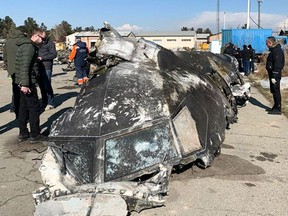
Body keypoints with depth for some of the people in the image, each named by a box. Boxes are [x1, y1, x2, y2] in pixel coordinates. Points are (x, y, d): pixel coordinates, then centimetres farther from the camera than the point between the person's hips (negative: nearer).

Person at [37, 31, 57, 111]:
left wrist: (42, 58, -14)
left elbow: (54, 54, -9)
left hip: (46, 67, -6)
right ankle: (44, 103, 17)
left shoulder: (50, 43, 0)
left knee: (47, 86, -6)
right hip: (39, 67, 6)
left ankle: (50, 103, 4)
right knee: (41, 86, 7)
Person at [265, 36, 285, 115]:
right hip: (272, 73, 10)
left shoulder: (277, 51, -17)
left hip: (275, 75, -10)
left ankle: (278, 109, 0)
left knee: (276, 91, -6)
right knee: (273, 91, 16)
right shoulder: (273, 50, 15)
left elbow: (277, 65, -22)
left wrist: (274, 76, -24)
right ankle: (276, 107, 25)